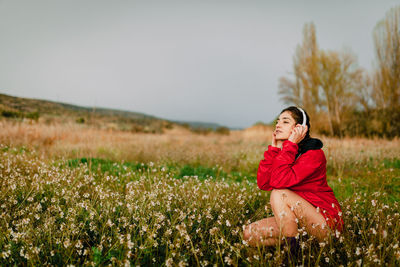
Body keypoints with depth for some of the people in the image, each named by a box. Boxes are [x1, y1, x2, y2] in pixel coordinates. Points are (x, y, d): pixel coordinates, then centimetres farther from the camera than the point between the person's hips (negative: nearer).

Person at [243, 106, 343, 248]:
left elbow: (279, 181, -30)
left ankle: (293, 244, -14)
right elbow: (263, 183, -11)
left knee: (279, 193, -28)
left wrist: (290, 145, -23)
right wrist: (274, 148, -10)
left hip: (325, 223, -7)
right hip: (296, 221, 7)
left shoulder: (314, 154, -17)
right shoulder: (281, 153, 5)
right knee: (249, 234, -7)